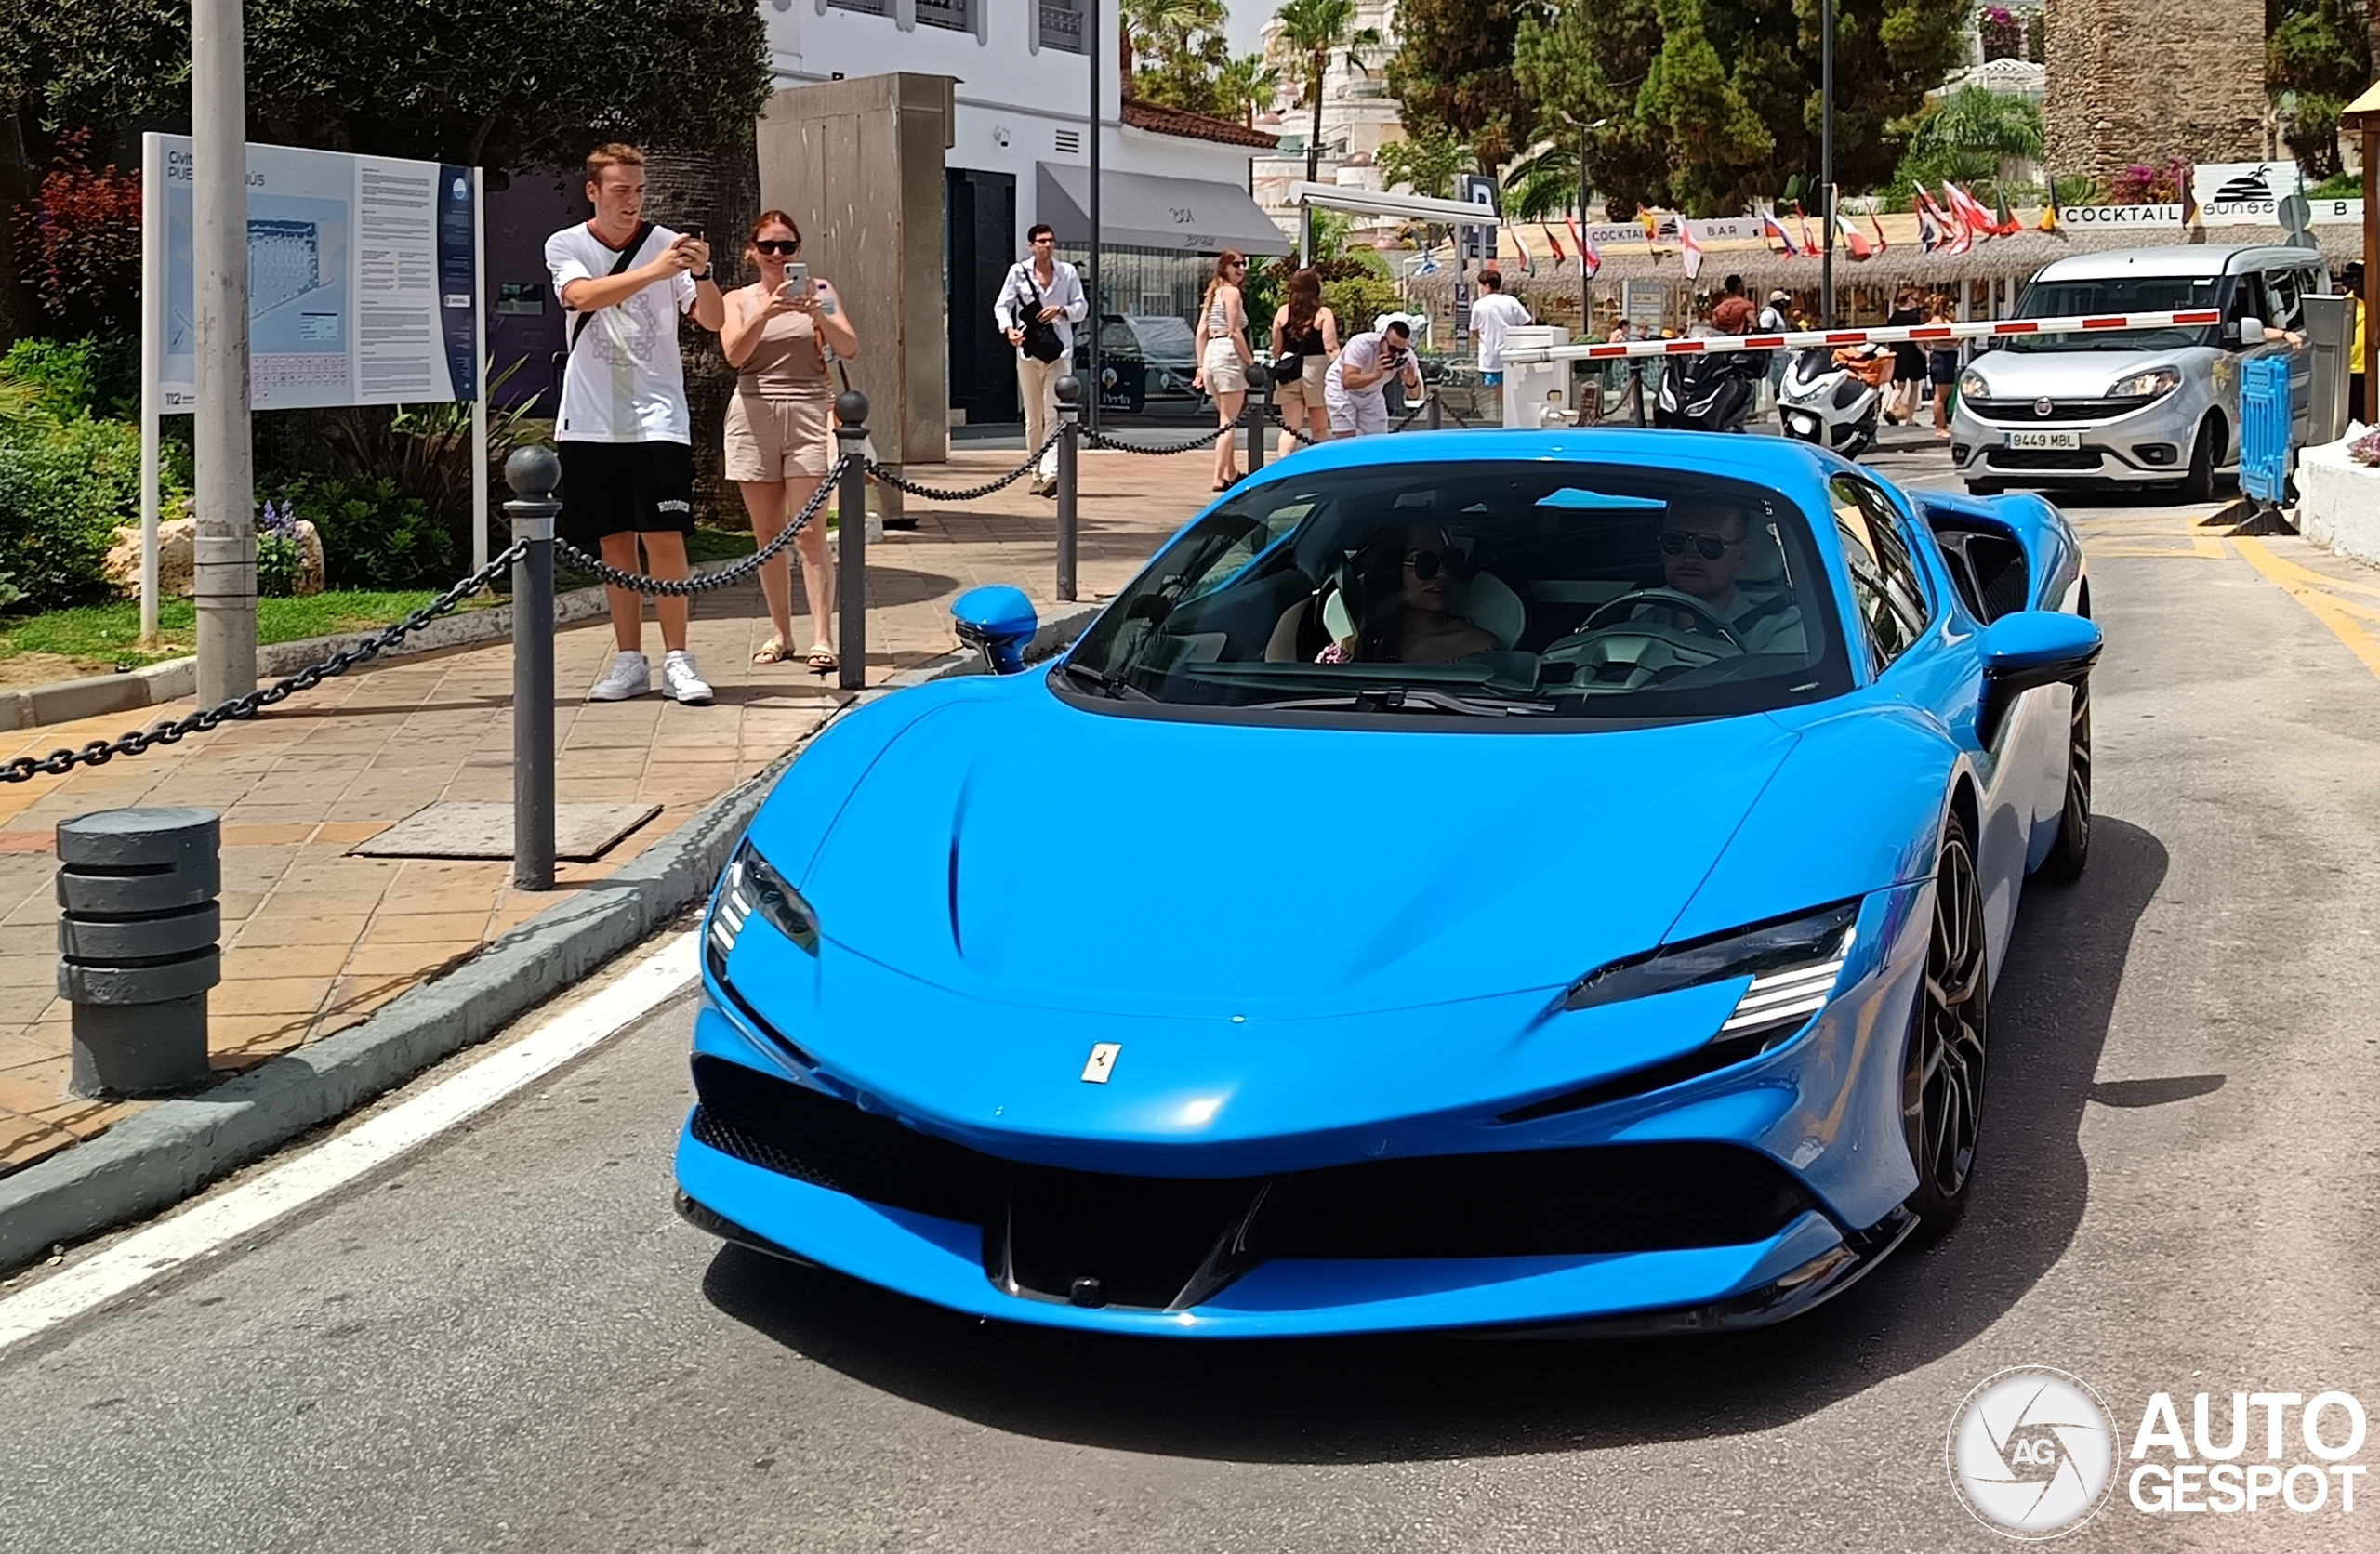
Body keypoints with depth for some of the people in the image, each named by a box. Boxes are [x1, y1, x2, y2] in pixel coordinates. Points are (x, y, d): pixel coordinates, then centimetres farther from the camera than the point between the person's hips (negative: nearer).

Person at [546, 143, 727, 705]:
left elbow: (713, 321, -8)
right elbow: (582, 296, -21)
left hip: (657, 419, -1)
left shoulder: (666, 243, -1)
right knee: (614, 541, 6)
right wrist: (654, 270, -32)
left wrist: (702, 274, -28)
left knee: (665, 537, -6)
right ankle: (629, 661, 14)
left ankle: (677, 660, 0)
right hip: (592, 420, 1)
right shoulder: (565, 246, 1)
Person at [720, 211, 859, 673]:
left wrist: (817, 314, -20)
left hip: (808, 413, -2)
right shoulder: (738, 300, 10)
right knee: (767, 536, 6)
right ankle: (780, 632, 15)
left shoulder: (817, 290, 8)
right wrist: (767, 312, -23)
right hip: (754, 415, 2)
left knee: (810, 533, -10)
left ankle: (822, 637, -13)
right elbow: (735, 355, -7)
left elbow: (850, 350, -2)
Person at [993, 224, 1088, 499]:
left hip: (1059, 350, -1)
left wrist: (1061, 310, -12)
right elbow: (1002, 306, 5)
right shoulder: (1018, 271, 4)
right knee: (1033, 418, 7)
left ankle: (1051, 473, -22)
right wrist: (1009, 329, -15)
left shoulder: (1068, 272, 5)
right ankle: (1038, 474, 17)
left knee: (1054, 414, -13)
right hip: (1028, 350, 1)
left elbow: (1082, 307, 8)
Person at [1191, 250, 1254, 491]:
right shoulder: (1231, 292, -6)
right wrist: (1251, 362, -8)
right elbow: (1235, 332, -12)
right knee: (1229, 421, -8)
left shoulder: (1212, 293, 19)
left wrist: (1201, 366, 14)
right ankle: (1219, 478, -13)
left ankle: (1231, 473, 28)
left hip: (1211, 353, 9)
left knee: (1226, 419, 20)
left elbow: (1201, 332, 15)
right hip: (1228, 354, -9)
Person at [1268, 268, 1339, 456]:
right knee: (1319, 429, 8)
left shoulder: (1283, 312, 3)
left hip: (1289, 372, 3)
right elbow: (1331, 348, -13)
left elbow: (1276, 349, 8)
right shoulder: (1323, 314, -7)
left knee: (1289, 427, 5)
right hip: (1316, 370, -3)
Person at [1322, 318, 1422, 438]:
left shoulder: (1406, 355, -22)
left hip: (1371, 393, 5)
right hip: (1341, 388, -5)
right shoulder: (1362, 344, -35)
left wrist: (1411, 383, -41)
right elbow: (1348, 381, -43)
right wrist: (1375, 375, -59)